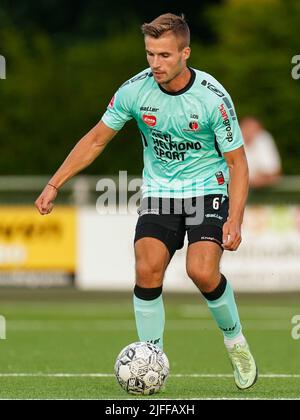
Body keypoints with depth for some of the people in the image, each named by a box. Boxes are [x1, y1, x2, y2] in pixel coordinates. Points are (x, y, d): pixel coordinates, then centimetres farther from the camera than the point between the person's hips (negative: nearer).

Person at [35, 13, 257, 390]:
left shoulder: (213, 97, -18)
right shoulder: (134, 90, -10)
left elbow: (237, 162, -10)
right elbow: (96, 139, 5)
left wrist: (234, 220, -20)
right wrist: (55, 183, -1)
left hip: (208, 189, -3)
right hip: (159, 192, 3)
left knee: (202, 271, -23)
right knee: (147, 269, -18)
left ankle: (235, 342, 5)